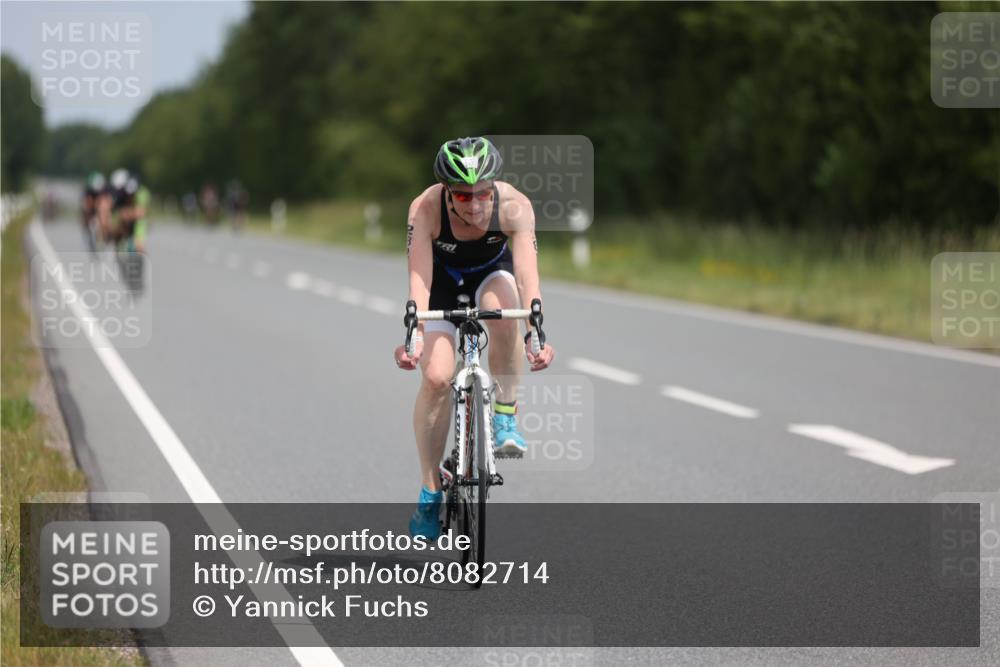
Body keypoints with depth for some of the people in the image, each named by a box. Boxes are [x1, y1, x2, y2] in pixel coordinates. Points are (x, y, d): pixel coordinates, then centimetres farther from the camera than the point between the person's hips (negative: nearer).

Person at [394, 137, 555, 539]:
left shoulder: (514, 206, -32)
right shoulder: (425, 208, -33)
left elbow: (527, 275, -41)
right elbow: (419, 277, -40)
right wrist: (414, 336, -55)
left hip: (493, 272, 0)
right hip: (442, 278, 0)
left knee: (503, 310, -36)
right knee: (436, 377, -18)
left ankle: (505, 415, -16)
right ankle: (430, 490, -4)